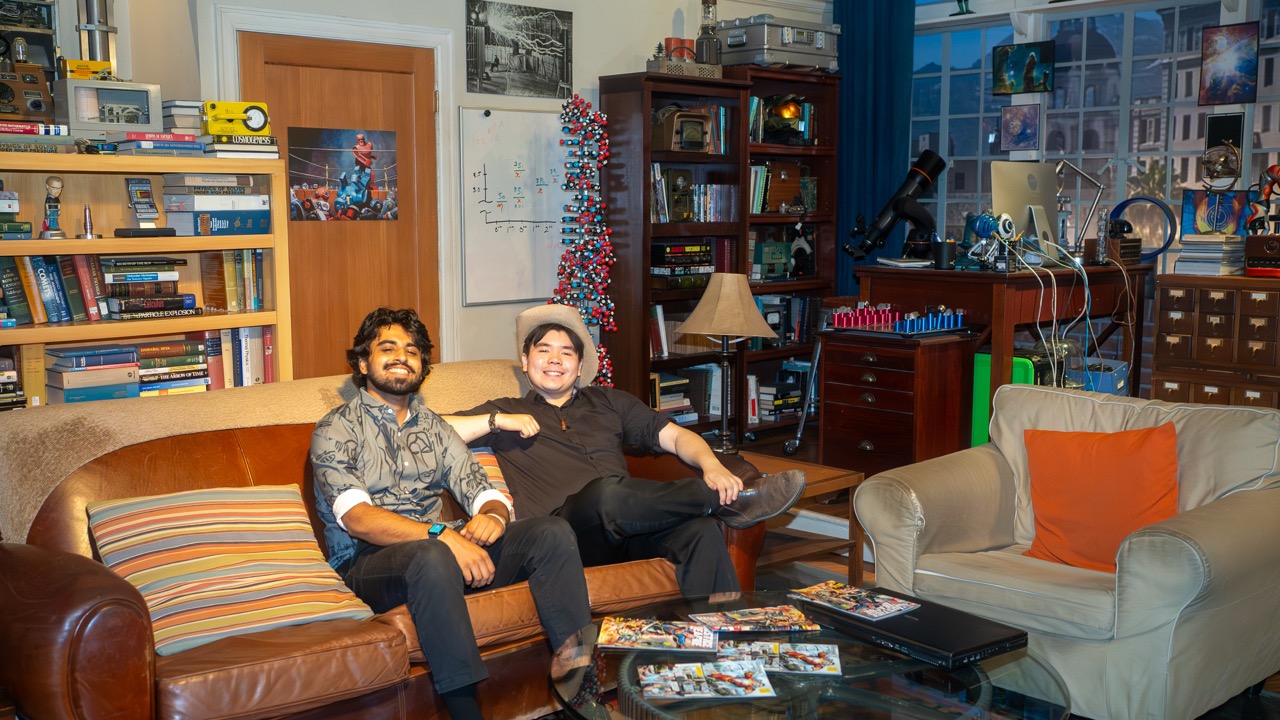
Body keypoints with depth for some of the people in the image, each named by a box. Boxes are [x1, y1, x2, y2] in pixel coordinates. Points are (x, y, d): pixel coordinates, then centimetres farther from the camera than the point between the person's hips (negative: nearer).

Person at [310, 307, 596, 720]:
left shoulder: (432, 427, 21)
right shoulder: (336, 430, 2)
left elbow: (483, 492, 11)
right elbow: (355, 517, -15)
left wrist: (493, 515, -15)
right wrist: (441, 534, -28)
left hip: (442, 548, 6)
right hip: (366, 563, -5)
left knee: (553, 532, -14)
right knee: (432, 557, -40)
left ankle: (575, 672, -23)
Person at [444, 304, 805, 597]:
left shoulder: (608, 402, 28)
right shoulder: (506, 412, 20)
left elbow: (675, 437, 19)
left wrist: (712, 466, -2)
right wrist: (497, 421, 0)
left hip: (629, 527, 3)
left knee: (702, 530, -29)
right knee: (609, 490, -36)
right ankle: (729, 500, -16)